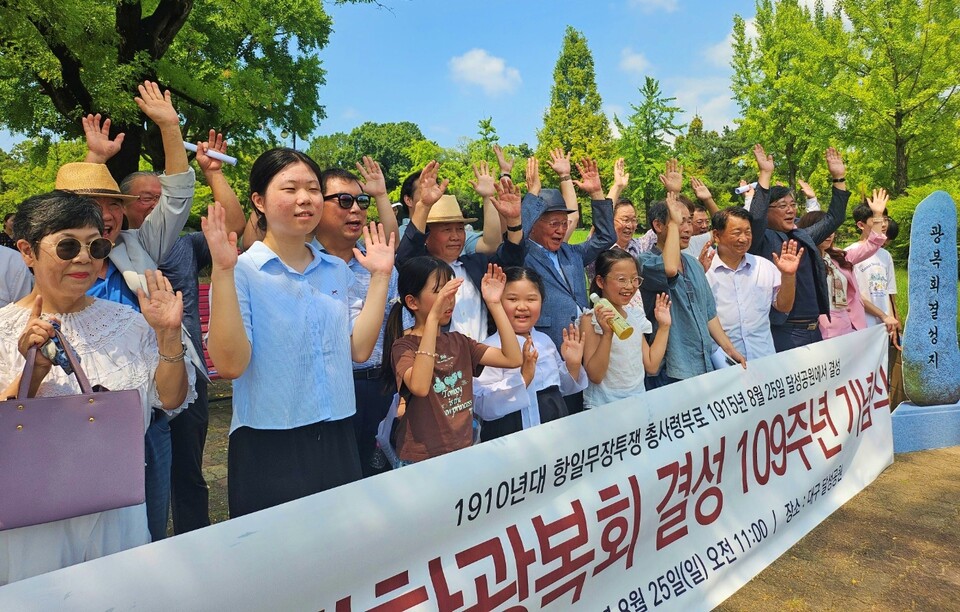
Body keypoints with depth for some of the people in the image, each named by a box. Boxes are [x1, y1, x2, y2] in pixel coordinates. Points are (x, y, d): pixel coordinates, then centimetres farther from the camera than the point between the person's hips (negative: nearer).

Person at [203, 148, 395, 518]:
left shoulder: (337, 270, 5)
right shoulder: (242, 271, -10)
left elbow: (359, 349, 1)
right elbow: (229, 364, -20)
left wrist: (380, 276, 0)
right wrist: (222, 272, -24)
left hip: (337, 440, 5)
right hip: (268, 447, -5)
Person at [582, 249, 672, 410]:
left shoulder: (635, 315, 8)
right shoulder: (591, 319, -10)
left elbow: (651, 366, 8)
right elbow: (594, 375, -16)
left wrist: (664, 327, 6)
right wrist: (607, 333, -26)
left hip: (638, 402, 5)